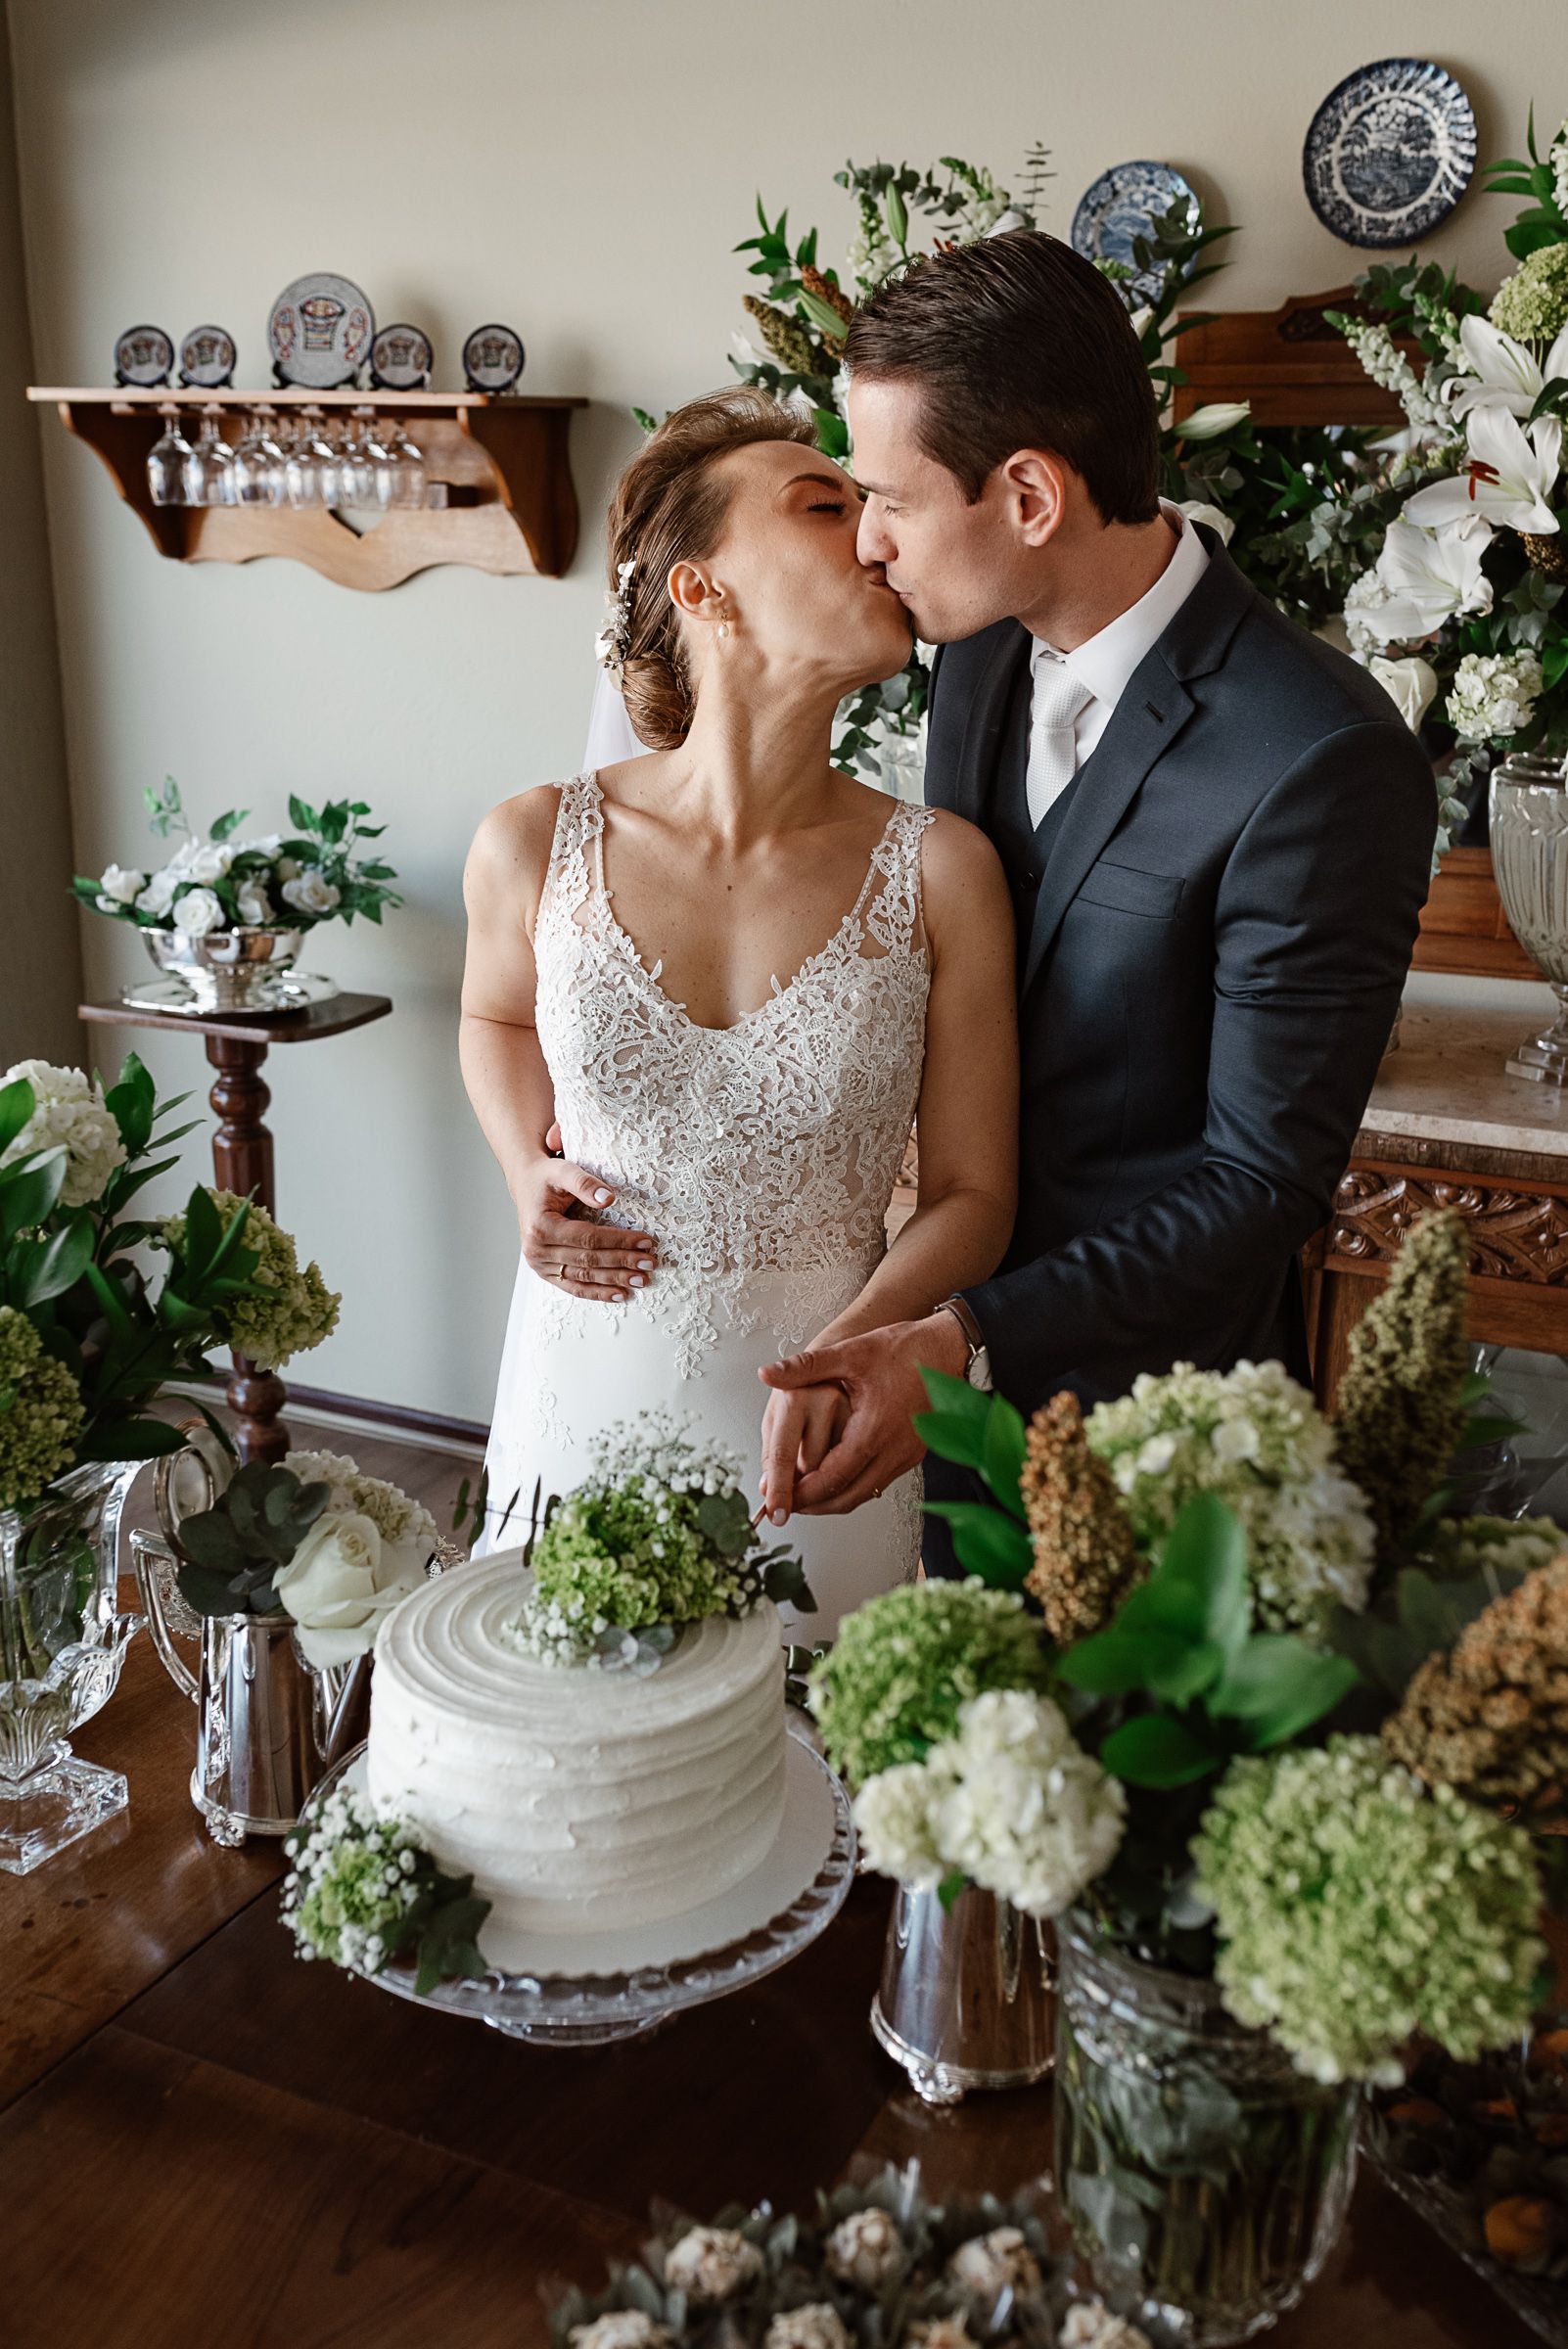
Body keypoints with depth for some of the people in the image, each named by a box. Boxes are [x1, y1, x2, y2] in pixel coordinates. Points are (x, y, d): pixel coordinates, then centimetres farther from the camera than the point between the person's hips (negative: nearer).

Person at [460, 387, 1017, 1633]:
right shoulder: (535, 848, -9)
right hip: (591, 1386, 1)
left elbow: (972, 1194, -4)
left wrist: (847, 1353, -21)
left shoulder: (939, 871, -11)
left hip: (819, 1422, -1)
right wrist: (531, 1176, -3)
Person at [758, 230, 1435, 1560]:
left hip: (1143, 1382, -6)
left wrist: (971, 1343, -29)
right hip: (967, 1342, 7)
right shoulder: (982, 652, -2)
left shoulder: (1321, 762, -26)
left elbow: (1264, 1178, -22)